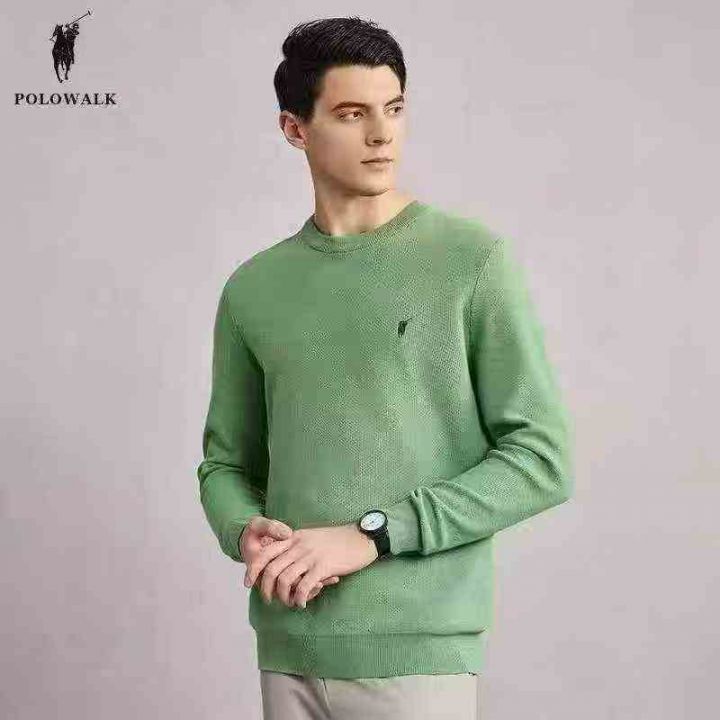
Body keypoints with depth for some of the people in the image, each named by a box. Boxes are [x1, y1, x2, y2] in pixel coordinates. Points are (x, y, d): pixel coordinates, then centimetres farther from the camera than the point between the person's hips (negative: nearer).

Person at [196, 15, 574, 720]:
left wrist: (370, 535, -14)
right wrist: (248, 533, -8)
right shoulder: (252, 289, 7)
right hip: (286, 649, 4)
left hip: (417, 650, -3)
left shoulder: (474, 260, -5)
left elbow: (542, 458, -8)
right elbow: (226, 460, 14)